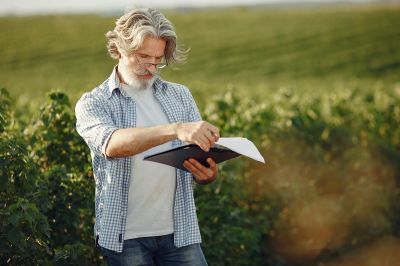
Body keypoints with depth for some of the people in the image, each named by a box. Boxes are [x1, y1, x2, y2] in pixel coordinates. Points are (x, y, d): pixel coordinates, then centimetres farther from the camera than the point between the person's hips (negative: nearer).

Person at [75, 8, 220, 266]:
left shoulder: (180, 95, 11)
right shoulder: (92, 104, -1)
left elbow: (203, 158, 9)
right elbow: (111, 144, -23)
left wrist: (209, 174, -18)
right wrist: (176, 130, -37)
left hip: (180, 231, 3)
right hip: (125, 236, -2)